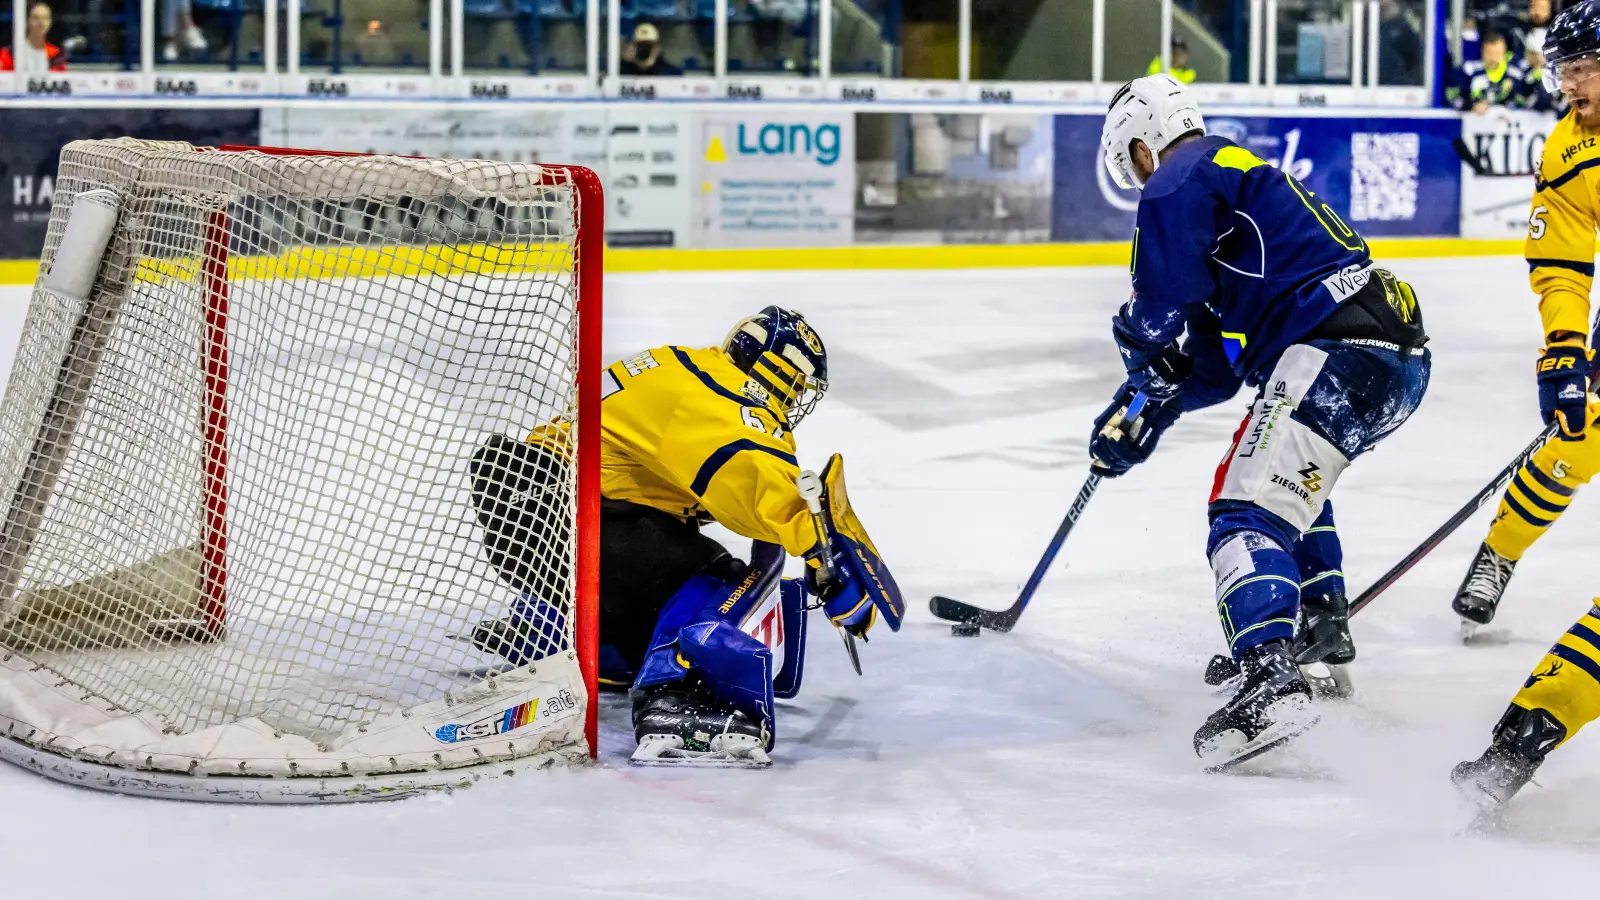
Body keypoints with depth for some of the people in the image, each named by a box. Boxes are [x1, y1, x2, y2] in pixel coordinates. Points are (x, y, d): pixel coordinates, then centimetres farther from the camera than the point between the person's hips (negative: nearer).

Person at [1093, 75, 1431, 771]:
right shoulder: (1246, 174, 33)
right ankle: (1322, 625, 34)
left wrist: (1139, 339, 12)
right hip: (1404, 354, 10)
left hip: (1337, 352, -10)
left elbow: (1165, 294, -11)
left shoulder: (1181, 181, 2)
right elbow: (1220, 360, 31)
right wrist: (1147, 412, 25)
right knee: (1289, 470, 33)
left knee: (1249, 508, -16)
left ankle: (1272, 682, -35)